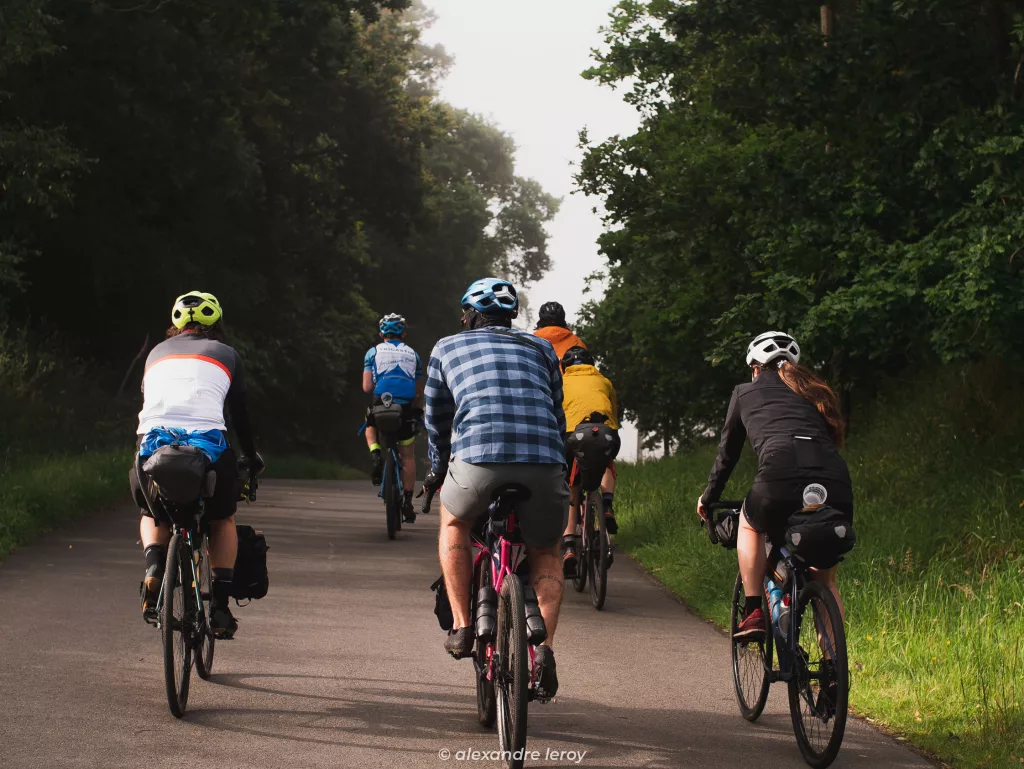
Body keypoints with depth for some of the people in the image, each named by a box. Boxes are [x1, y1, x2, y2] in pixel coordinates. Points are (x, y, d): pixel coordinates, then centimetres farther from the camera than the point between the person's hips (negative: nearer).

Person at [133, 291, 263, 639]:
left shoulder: (157, 352, 28)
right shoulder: (225, 354, 21)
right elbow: (240, 414, 22)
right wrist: (253, 458, 36)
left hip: (154, 441, 2)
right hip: (207, 442, -2)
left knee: (153, 513, 30)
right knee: (222, 519, 24)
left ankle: (154, 565, -1)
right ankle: (220, 605, 12)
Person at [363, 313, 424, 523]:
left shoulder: (373, 352, 10)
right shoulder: (413, 354, 16)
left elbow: (367, 387, 1)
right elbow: (420, 393, 14)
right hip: (407, 410, 1)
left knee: (370, 427, 33)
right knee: (407, 456, 13)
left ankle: (376, 454, 4)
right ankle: (408, 503, 11)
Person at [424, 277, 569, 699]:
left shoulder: (447, 349, 23)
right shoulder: (540, 348, 26)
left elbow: (437, 420, 32)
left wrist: (438, 470, 48)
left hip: (477, 459, -1)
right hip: (545, 465, 1)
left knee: (454, 522, 31)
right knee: (546, 556, 24)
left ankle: (462, 628, 23)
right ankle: (543, 647, 4)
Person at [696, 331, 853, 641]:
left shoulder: (746, 392, 25)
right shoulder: (816, 392, 32)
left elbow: (727, 453, 32)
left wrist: (709, 498, 47)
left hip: (782, 473, -3)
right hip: (836, 484, 3)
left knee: (749, 525, 32)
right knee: (825, 579, 23)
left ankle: (754, 613, 20)